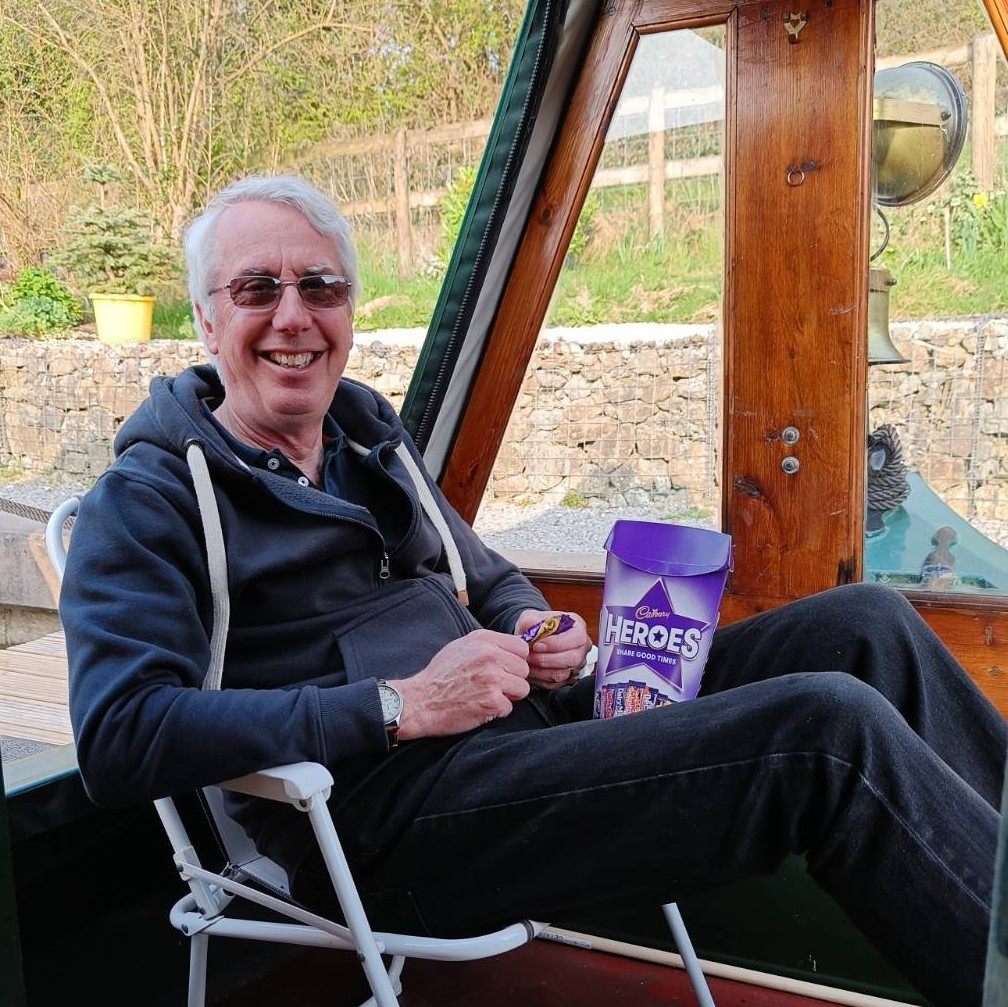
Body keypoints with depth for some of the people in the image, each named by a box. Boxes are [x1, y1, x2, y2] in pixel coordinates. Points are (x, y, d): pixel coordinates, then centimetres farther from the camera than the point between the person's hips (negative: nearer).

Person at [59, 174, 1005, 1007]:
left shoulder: (368, 432, 18)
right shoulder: (146, 500, -3)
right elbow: (118, 739, -17)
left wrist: (535, 632, 2)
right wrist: (398, 707, -21)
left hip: (526, 722, 8)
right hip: (394, 815, -7)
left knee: (866, 624, -2)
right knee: (829, 730, -22)